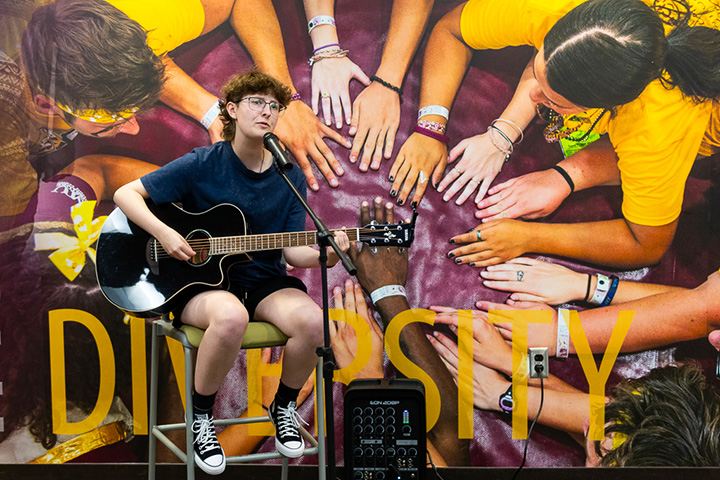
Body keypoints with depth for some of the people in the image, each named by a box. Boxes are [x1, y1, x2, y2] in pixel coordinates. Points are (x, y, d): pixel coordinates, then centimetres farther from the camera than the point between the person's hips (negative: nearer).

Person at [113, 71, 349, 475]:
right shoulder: (202, 165, -5)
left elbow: (292, 250, 1)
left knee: (312, 320, -28)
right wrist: (164, 233, -18)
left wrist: (323, 255, -20)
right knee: (231, 318, -38)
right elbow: (126, 193, -3)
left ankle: (284, 406, 4)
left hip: (264, 280, 3)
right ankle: (202, 415, -8)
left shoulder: (290, 178, 4)